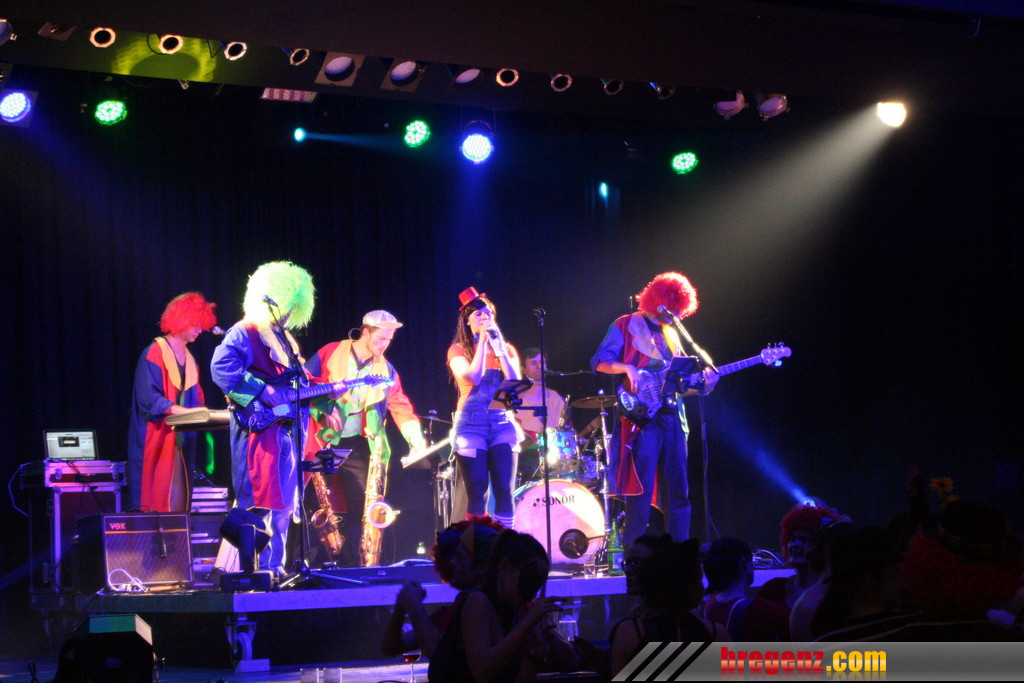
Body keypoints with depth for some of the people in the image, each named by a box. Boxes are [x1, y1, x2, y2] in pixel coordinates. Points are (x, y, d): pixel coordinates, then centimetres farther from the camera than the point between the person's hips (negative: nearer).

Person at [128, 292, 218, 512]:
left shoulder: (189, 359, 17)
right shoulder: (154, 353, -7)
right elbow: (148, 398, -16)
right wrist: (181, 411, -24)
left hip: (181, 441, 7)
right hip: (157, 440, -7)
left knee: (179, 502, 1)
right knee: (158, 501, -11)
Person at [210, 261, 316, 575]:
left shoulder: (285, 339, 22)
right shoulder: (244, 333, -7)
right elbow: (221, 367, -23)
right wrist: (262, 391, -22)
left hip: (286, 430, 9)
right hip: (259, 431, -9)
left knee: (282, 503, 9)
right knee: (256, 501, -13)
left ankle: (273, 567, 13)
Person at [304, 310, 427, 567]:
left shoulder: (386, 370, 11)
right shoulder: (331, 353, 2)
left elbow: (401, 407, 7)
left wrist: (415, 437, -8)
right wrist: (324, 411, -12)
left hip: (358, 446, 3)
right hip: (325, 442, -3)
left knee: (361, 508, -3)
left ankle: (351, 565, 2)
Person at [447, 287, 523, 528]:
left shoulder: (507, 349, 15)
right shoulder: (459, 350, 7)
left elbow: (515, 381, -2)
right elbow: (473, 377, -11)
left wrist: (498, 346, -4)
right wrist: (482, 342, -6)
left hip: (503, 422, 2)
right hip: (471, 423, -2)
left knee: (504, 491, -7)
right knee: (476, 493, -7)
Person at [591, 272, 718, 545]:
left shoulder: (671, 333, 22)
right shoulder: (627, 326, 3)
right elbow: (600, 362, -5)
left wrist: (701, 383, 4)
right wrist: (628, 368, -22)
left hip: (672, 418, 7)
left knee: (678, 490, 4)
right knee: (641, 488, -11)